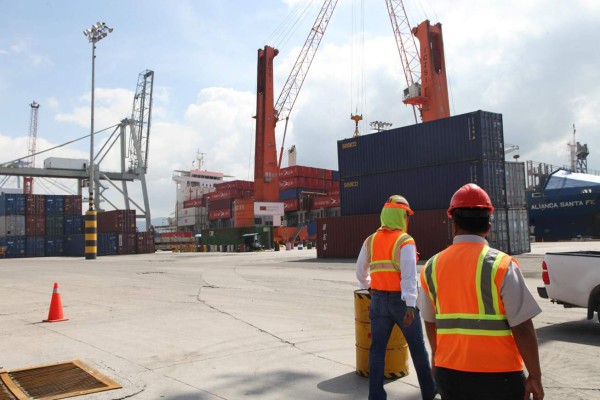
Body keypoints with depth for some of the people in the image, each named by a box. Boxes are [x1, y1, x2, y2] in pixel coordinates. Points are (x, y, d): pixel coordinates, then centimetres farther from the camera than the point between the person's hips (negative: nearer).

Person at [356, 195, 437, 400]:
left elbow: (360, 271, 14)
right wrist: (410, 305, -23)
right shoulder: (405, 241, -12)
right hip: (401, 300, -4)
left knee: (377, 349, 9)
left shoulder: (370, 241, 5)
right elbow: (409, 275, -20)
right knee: (418, 348, 13)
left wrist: (367, 286, 32)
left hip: (379, 300, 4)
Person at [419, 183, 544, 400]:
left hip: (449, 373, 4)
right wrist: (535, 376, -3)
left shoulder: (431, 267, -1)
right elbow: (523, 328, -14)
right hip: (498, 375, -3)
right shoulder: (502, 265, -14)